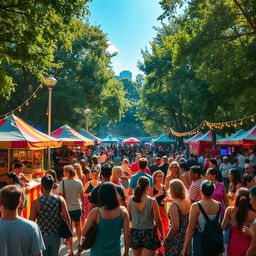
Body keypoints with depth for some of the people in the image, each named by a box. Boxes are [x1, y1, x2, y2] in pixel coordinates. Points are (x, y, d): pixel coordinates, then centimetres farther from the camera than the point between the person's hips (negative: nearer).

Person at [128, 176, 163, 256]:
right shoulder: (152, 201, -15)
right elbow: (158, 221, -8)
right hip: (149, 233, -3)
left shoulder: (130, 200, -7)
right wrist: (162, 234, 6)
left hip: (135, 233, 3)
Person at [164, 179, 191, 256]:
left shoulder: (174, 205, -19)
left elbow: (175, 227, -21)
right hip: (187, 239, 7)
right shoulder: (188, 202, 1)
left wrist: (166, 239, -10)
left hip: (176, 241, -7)